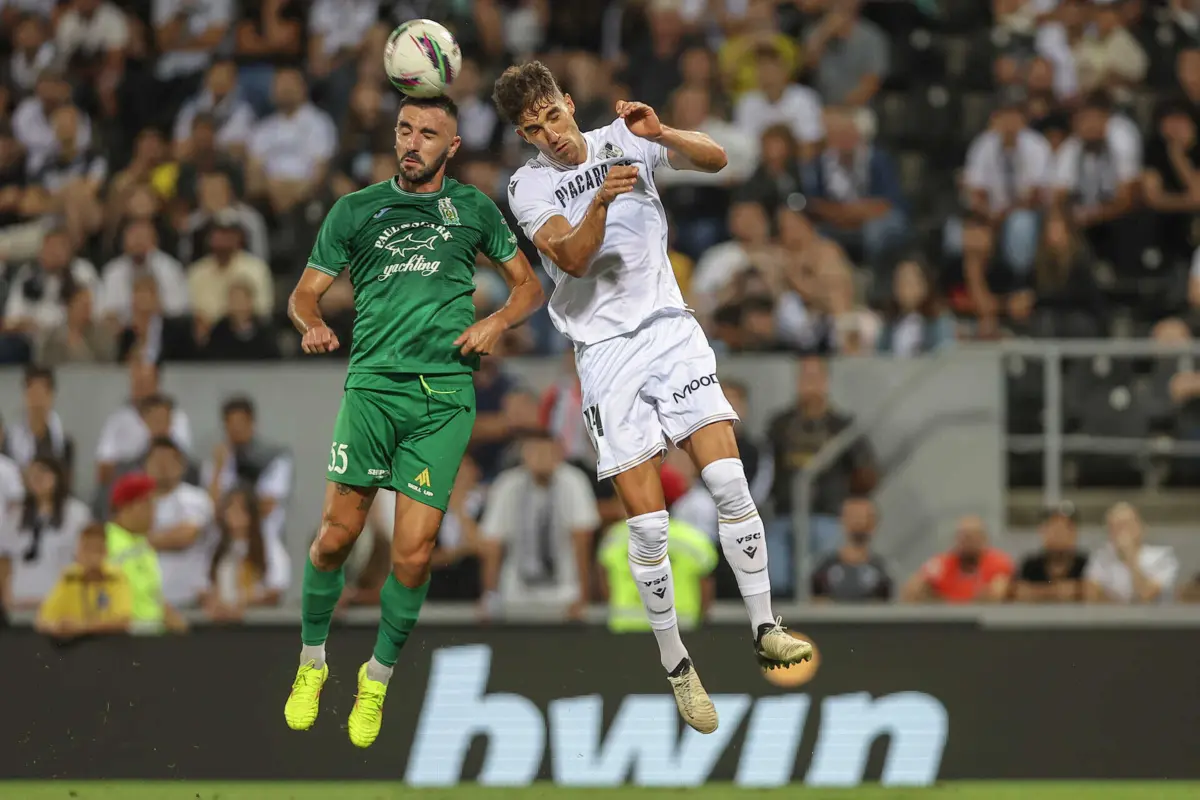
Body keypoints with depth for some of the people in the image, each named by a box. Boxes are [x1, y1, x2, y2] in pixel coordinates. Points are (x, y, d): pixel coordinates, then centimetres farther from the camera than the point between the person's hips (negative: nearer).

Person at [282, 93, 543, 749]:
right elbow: (305, 293, 14)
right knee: (337, 535, -7)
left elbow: (529, 285, 21)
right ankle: (311, 664, 14)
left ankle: (378, 677, 12)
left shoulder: (473, 209, 15)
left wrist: (497, 321, 0)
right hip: (372, 384, 0)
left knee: (413, 554, -7)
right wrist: (312, 323, -9)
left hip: (445, 394, 0)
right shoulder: (356, 210, 13)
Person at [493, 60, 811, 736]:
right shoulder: (529, 187, 1)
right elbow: (572, 258, -14)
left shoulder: (623, 142, 5)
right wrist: (601, 202, -30)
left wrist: (660, 133, -20)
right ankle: (677, 666, 6)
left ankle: (767, 630, -5)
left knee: (729, 481, -14)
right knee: (647, 521, -7)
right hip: (605, 347, -1)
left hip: (670, 328, 1)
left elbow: (714, 159, -3)